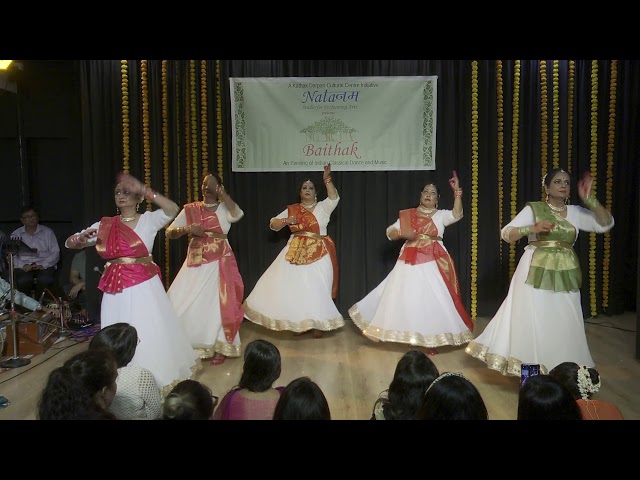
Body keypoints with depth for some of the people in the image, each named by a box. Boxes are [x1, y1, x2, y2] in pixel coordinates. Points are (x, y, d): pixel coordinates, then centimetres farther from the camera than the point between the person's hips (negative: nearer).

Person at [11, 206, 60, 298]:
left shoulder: (47, 232, 11)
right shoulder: (15, 234, 13)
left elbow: (55, 252, 4)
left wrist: (43, 265, -11)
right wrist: (23, 266, -14)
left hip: (44, 265, 0)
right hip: (24, 266, 0)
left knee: (45, 280, -34)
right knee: (23, 281, -33)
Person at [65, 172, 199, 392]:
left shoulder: (148, 220, -2)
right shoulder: (105, 225, 8)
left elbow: (173, 209, -21)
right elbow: (69, 243, 11)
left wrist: (145, 191, -25)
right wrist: (81, 237, -13)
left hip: (144, 287, -3)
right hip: (116, 290, 4)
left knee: (150, 334, 3)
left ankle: (158, 377, 23)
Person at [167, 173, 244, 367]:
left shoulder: (224, 208, 2)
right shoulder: (190, 209, 7)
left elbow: (238, 214, -22)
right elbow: (169, 232, 2)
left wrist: (223, 194, -15)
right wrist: (187, 229, -16)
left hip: (220, 263, -2)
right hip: (195, 264, 2)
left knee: (219, 304, 0)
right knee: (185, 305, 1)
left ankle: (220, 348, 15)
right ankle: (189, 346, 19)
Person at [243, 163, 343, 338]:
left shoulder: (323, 207, 3)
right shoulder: (292, 209, 10)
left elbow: (334, 198, -17)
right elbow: (272, 224, 8)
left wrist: (327, 180, -28)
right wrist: (286, 221, -11)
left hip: (318, 253, -3)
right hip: (295, 251, 3)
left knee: (316, 288, -3)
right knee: (293, 286, 2)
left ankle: (319, 322, 14)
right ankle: (299, 322, 19)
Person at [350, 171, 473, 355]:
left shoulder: (441, 215, 5)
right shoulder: (407, 215, 9)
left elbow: (457, 214, -15)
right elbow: (389, 233, 8)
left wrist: (457, 191, -20)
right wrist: (403, 233, -12)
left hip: (433, 263, -1)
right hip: (410, 262, 2)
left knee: (431, 300, -3)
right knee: (405, 298, 6)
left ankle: (430, 340, 7)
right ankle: (407, 335, 23)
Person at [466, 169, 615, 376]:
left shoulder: (576, 212, 8)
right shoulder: (533, 209, -2)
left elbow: (606, 224, 0)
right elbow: (506, 233, -7)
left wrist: (589, 199, -9)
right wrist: (532, 228, -22)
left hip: (564, 276, 4)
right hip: (536, 273, -3)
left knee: (564, 325, 7)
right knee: (533, 321, 0)